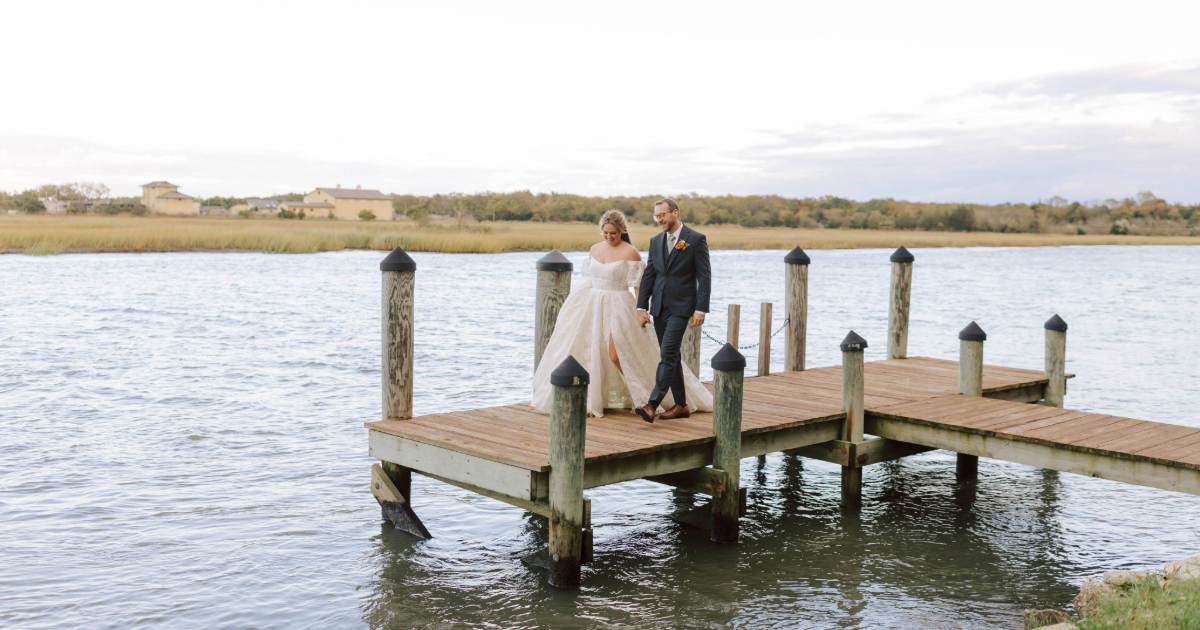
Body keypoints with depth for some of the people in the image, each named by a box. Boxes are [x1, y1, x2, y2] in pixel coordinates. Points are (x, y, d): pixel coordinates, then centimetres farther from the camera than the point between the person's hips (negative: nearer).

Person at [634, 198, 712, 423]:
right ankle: (681, 405, 20)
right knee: (671, 356, 11)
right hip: (659, 307, 6)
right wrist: (641, 307, 6)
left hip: (681, 307, -6)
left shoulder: (696, 239, -6)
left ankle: (652, 406, -21)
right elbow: (649, 275, 12)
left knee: (668, 354, -15)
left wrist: (701, 309, -13)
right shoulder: (655, 241, 10)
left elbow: (704, 276, -7)